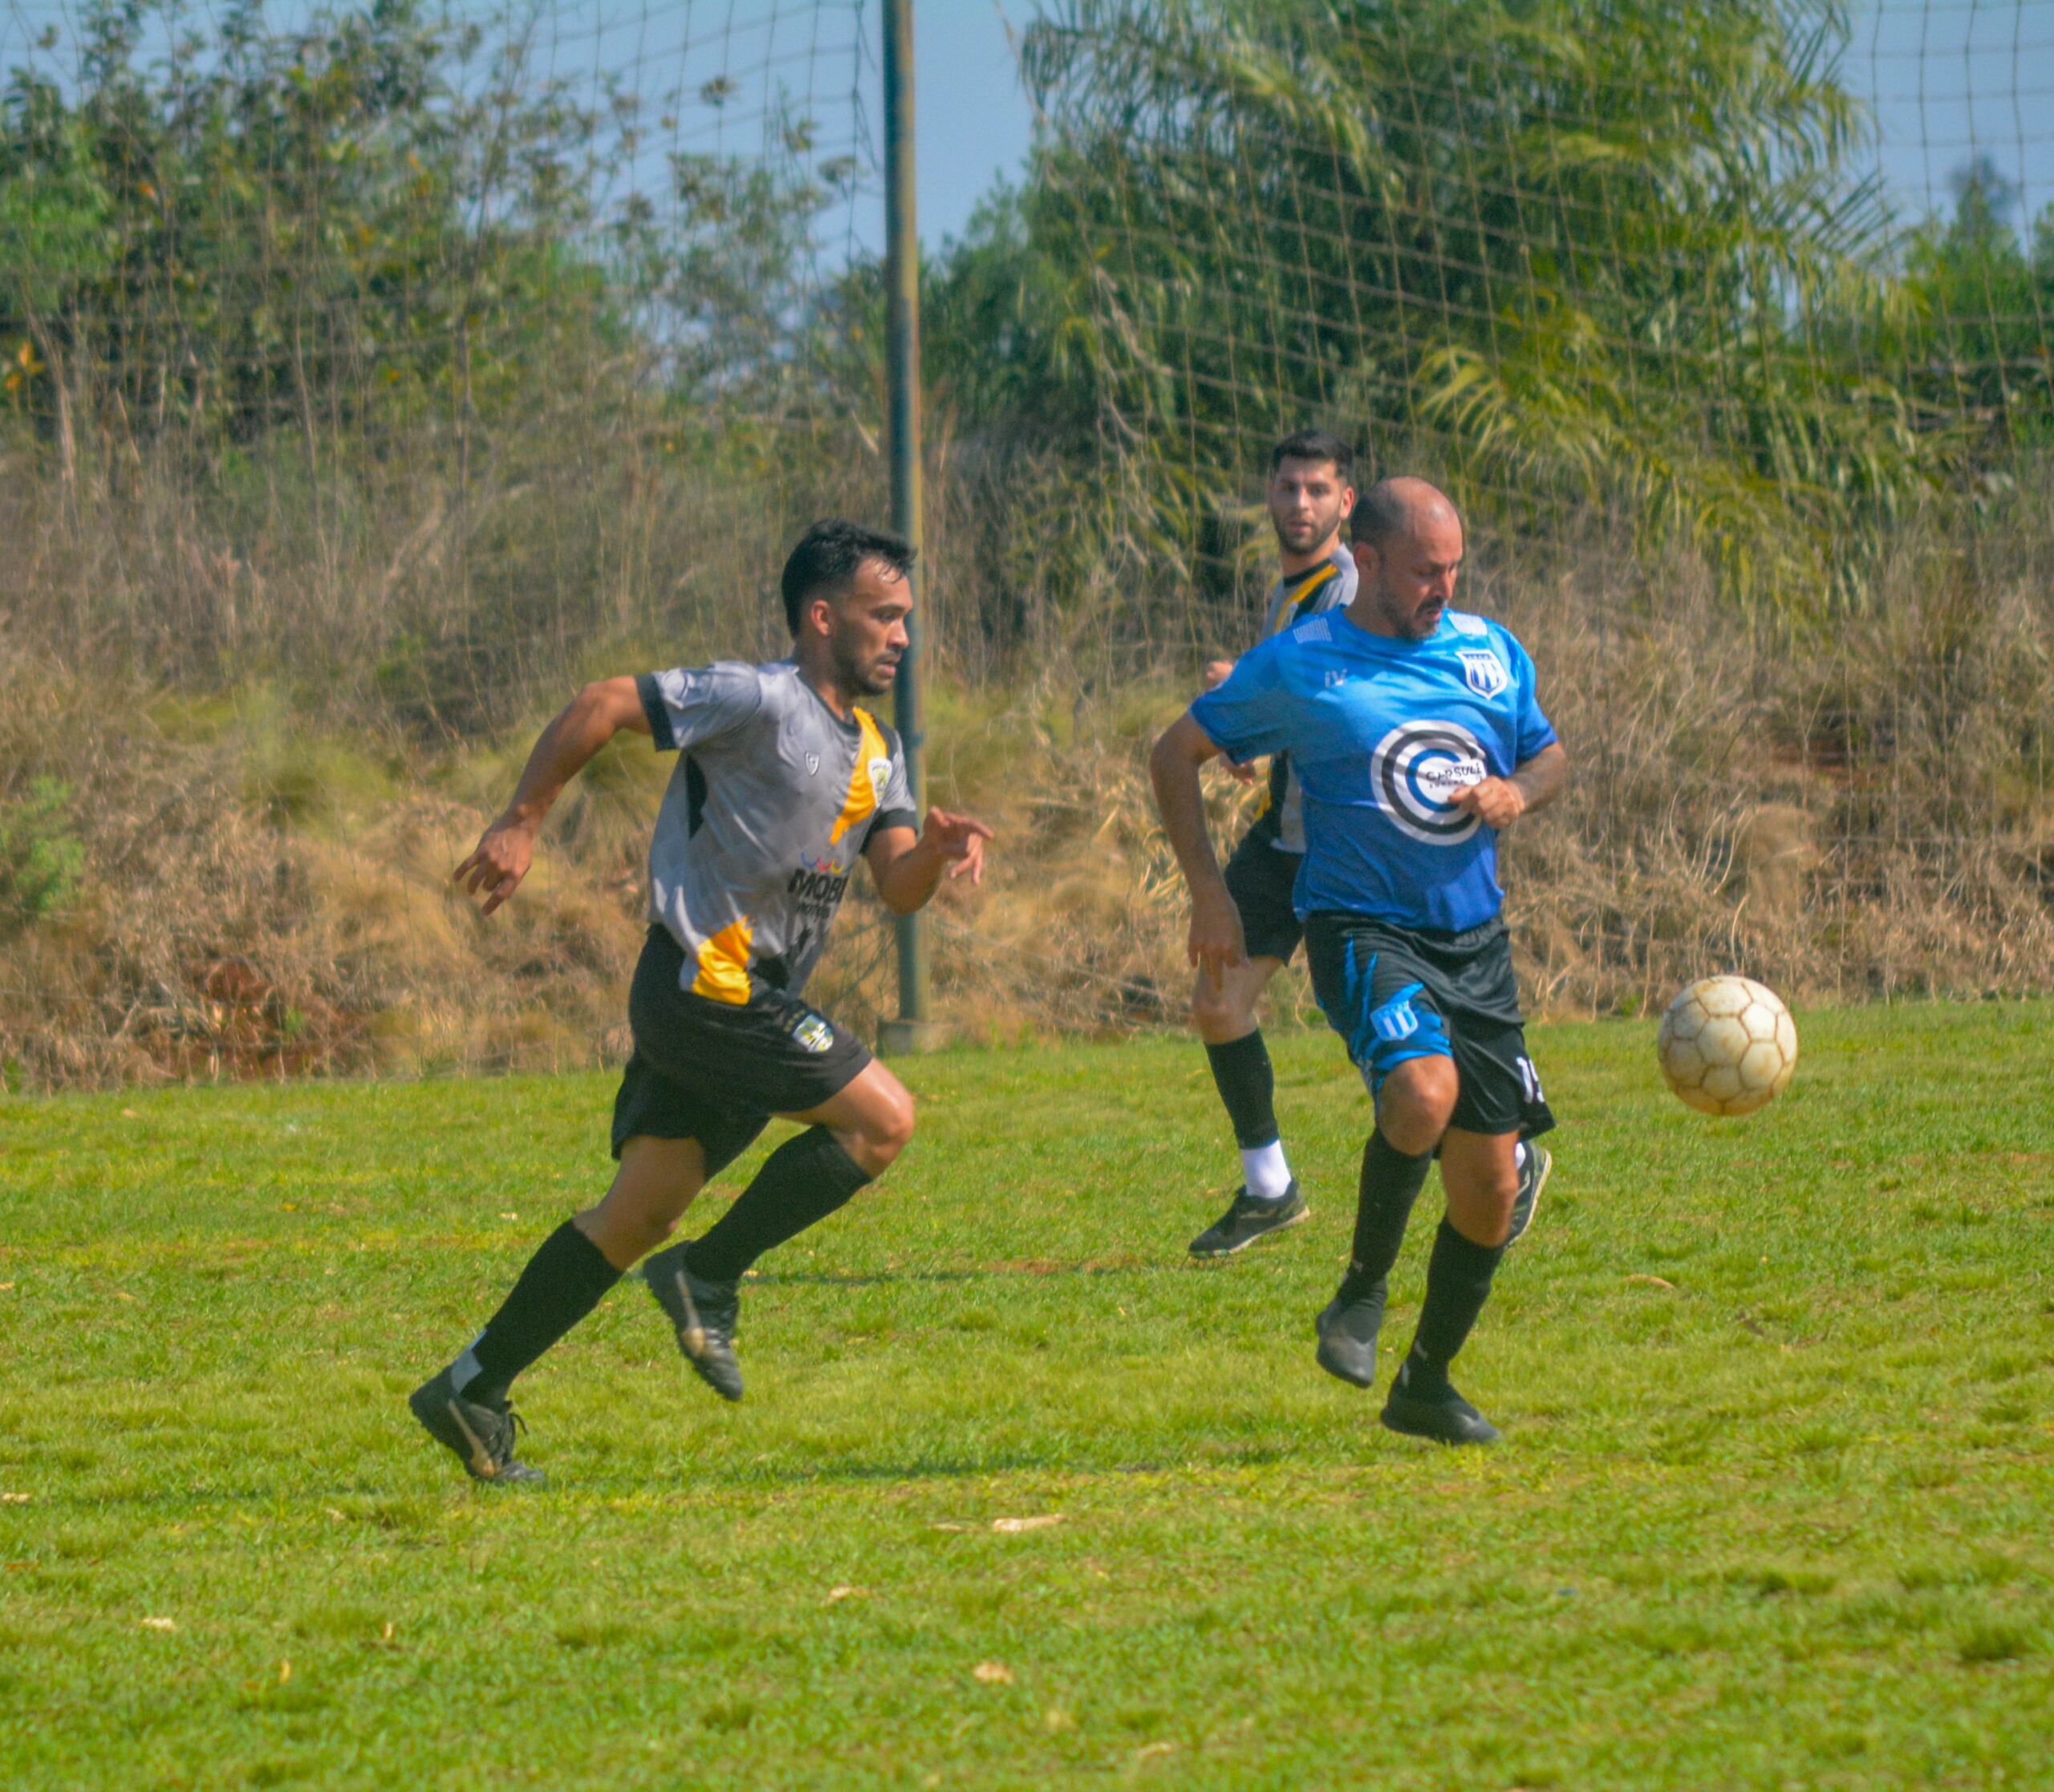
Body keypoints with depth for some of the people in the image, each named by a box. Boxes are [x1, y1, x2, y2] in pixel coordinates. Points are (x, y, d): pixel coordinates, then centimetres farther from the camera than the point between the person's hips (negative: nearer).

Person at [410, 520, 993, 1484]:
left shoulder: (878, 753, 16)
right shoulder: (759, 701, -12)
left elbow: (897, 889, 12)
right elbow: (603, 705, -12)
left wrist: (935, 849, -10)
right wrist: (520, 823, -13)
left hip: (751, 1001, 9)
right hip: (704, 991, -9)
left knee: (641, 1211, 8)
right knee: (883, 1117, -12)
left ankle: (473, 1391, 12)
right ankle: (708, 1277, -5)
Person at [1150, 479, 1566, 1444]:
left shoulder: (1492, 652, 8)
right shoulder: (1299, 666, -4)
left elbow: (1551, 753, 22)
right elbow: (1176, 754, 5)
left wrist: (1518, 792, -2)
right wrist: (1209, 891, -2)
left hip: (1476, 940, 5)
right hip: (1364, 927, -5)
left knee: (1490, 1187, 4)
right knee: (1424, 1088, -33)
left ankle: (1427, 1384, 24)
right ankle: (1361, 1293, -10)